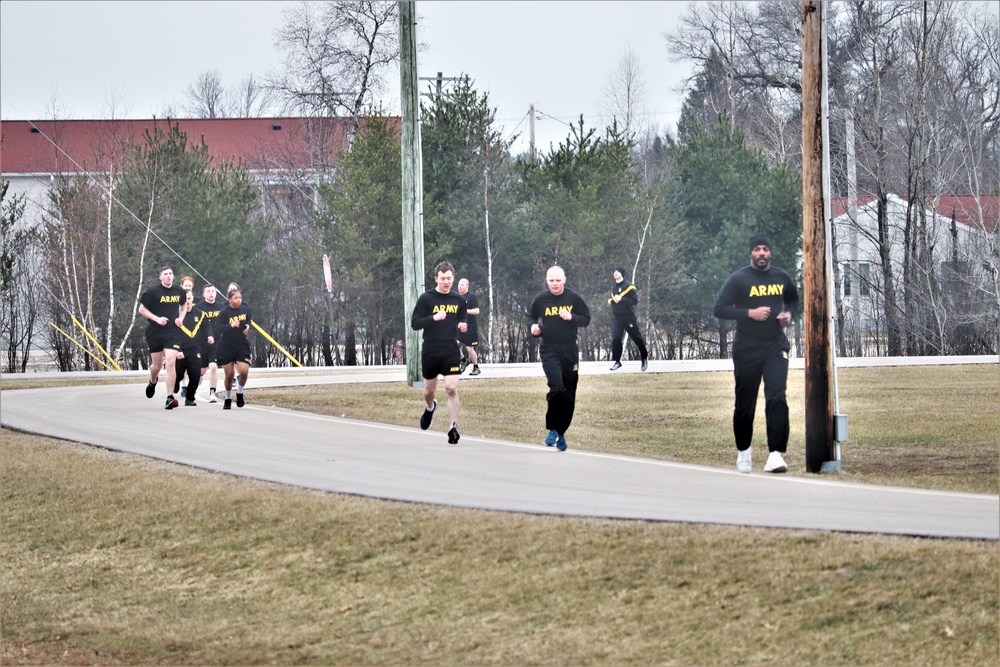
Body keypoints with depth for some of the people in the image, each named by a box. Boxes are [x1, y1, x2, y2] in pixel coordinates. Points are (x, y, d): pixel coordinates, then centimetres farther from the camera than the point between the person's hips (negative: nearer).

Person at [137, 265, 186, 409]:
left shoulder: (179, 291, 4)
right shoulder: (153, 291, -7)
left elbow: (183, 305, 24)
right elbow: (142, 309, -2)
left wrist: (180, 318, 6)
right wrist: (157, 318, -14)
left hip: (173, 332, 1)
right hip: (155, 332, -1)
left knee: (170, 362, -15)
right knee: (157, 364, 10)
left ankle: (170, 398, -14)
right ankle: (153, 382, 48)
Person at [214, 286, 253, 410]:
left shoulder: (245, 309, 2)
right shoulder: (224, 312, -11)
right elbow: (217, 328, -20)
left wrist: (248, 326, 0)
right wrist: (231, 326, -32)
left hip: (242, 345, 2)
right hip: (227, 347, -2)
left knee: (244, 372, -14)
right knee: (229, 375, 2)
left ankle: (239, 393, 13)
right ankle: (228, 399, 22)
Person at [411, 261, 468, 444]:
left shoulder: (458, 300, 6)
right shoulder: (426, 298, -5)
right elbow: (414, 323, -8)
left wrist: (462, 326, -2)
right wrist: (434, 318, -23)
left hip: (450, 351, 1)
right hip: (430, 351, -1)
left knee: (452, 388, -15)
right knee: (429, 391, 15)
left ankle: (454, 427, -13)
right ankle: (429, 408, 48)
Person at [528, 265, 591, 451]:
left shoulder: (573, 298, 0)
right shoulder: (540, 300, 0)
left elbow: (586, 319, 5)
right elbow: (531, 319, 15)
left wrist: (571, 317, -13)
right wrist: (535, 329, -6)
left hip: (570, 350, 2)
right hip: (549, 350, -2)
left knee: (569, 395, 6)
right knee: (557, 388, -22)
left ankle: (560, 433, 22)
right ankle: (553, 429, -7)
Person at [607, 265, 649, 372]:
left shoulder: (628, 286, -12)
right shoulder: (614, 287, 11)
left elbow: (635, 300, -18)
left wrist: (621, 299, -25)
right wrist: (611, 301, 4)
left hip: (628, 316, -6)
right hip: (616, 316, 6)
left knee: (637, 338, 6)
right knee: (615, 338, -7)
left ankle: (644, 358, 23)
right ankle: (617, 362, -1)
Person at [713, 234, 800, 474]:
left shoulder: (781, 278, 7)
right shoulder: (738, 279, -5)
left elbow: (793, 299, 26)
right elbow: (720, 308, -9)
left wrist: (789, 313, 3)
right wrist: (750, 313, -19)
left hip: (775, 346, 2)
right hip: (746, 350, -2)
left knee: (777, 398, -15)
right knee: (745, 403, 7)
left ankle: (775, 454, -21)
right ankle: (743, 450, 29)